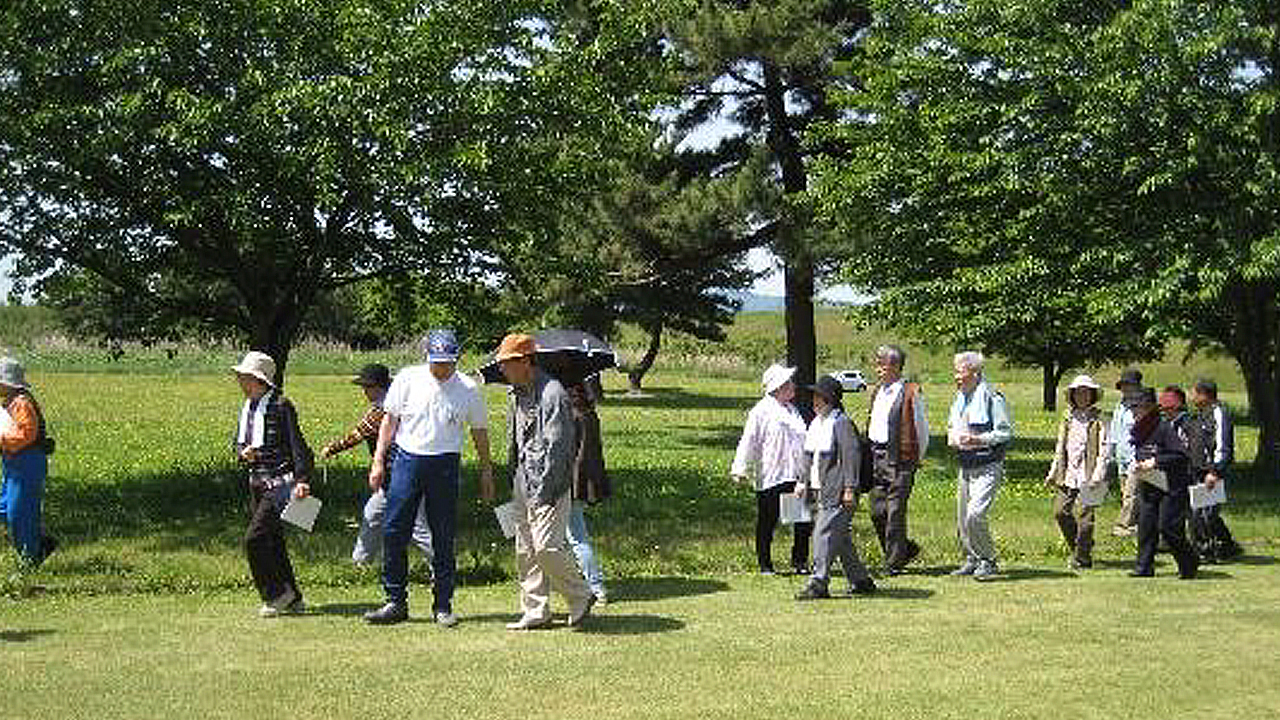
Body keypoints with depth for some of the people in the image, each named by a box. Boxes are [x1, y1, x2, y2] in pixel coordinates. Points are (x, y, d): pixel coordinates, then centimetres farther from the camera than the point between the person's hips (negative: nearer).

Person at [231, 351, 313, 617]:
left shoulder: (281, 407, -13)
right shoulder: (247, 407, 12)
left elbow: (298, 445, -16)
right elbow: (238, 441, 21)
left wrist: (302, 480, -24)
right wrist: (243, 453, -3)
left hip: (280, 482, -9)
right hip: (257, 482, 9)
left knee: (254, 538, -14)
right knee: (273, 543, 12)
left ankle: (277, 594, 2)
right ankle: (292, 599, 22)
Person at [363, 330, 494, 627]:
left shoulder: (468, 389, 0)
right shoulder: (407, 379, 1)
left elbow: (479, 432, 10)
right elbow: (389, 420, 6)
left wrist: (486, 471, 11)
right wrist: (378, 461, 1)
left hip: (445, 465, -1)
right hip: (406, 460, 1)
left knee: (444, 538, 2)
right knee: (393, 532, -1)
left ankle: (443, 605, 11)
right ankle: (396, 602, 9)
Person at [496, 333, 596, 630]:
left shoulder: (552, 394, -16)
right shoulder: (516, 394, 13)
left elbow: (557, 447, -19)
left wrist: (545, 492, -21)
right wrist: (513, 477, 18)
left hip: (549, 482, -9)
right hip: (523, 480, 9)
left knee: (547, 546, -13)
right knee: (525, 550, 10)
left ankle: (580, 597, 6)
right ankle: (535, 611, 18)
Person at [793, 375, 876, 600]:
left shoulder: (841, 422, -12)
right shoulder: (815, 423, 15)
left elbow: (852, 455, -15)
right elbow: (808, 455, 23)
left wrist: (850, 488, -18)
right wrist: (803, 480, 17)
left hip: (837, 492, -9)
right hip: (822, 490, 9)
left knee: (825, 534, -11)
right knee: (840, 539, 13)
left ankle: (819, 584, -9)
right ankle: (860, 580, 23)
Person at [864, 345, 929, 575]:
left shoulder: (910, 393, -7)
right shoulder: (877, 392, 15)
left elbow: (921, 428, -1)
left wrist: (917, 458, 4)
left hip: (900, 457, -7)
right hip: (876, 456, 7)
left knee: (895, 511, -5)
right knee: (877, 510, 6)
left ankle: (894, 562, 5)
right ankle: (906, 548, 25)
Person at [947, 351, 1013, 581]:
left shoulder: (993, 398, -11)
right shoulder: (960, 398, 14)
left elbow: (1006, 432, -11)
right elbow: (951, 429, 25)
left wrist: (978, 439, -21)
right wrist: (953, 437, 3)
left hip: (988, 468, -8)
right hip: (966, 467, 8)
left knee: (975, 515, -18)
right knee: (962, 519, 10)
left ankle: (989, 561, -5)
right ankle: (972, 560, 24)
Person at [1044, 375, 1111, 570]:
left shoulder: (1098, 420, -1)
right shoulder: (1068, 419, 16)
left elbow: (1104, 450, -7)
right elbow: (1060, 449, 22)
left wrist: (1098, 475, -16)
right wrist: (1053, 474, 17)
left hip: (1089, 476, -6)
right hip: (1070, 475, 6)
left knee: (1083, 515, -6)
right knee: (1060, 512, 1)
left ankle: (1082, 557, 3)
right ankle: (1077, 548, 19)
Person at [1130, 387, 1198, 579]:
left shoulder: (1164, 428, -15)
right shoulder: (1139, 432, 9)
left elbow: (1181, 455, -19)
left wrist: (1155, 462, -21)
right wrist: (1137, 465, 3)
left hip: (1170, 487, -7)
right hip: (1146, 487, 7)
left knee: (1167, 527, -7)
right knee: (1146, 527, 2)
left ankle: (1188, 563, 12)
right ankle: (1144, 566, 7)